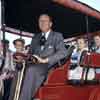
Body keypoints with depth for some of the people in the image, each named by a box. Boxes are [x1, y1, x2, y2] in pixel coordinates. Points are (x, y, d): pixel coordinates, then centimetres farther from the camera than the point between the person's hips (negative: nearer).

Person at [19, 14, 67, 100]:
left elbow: (63, 52, -8)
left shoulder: (57, 36, 7)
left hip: (50, 66, -5)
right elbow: (31, 52, 23)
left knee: (31, 69, -34)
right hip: (35, 66, 5)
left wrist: (45, 60, -20)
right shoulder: (35, 38, 24)